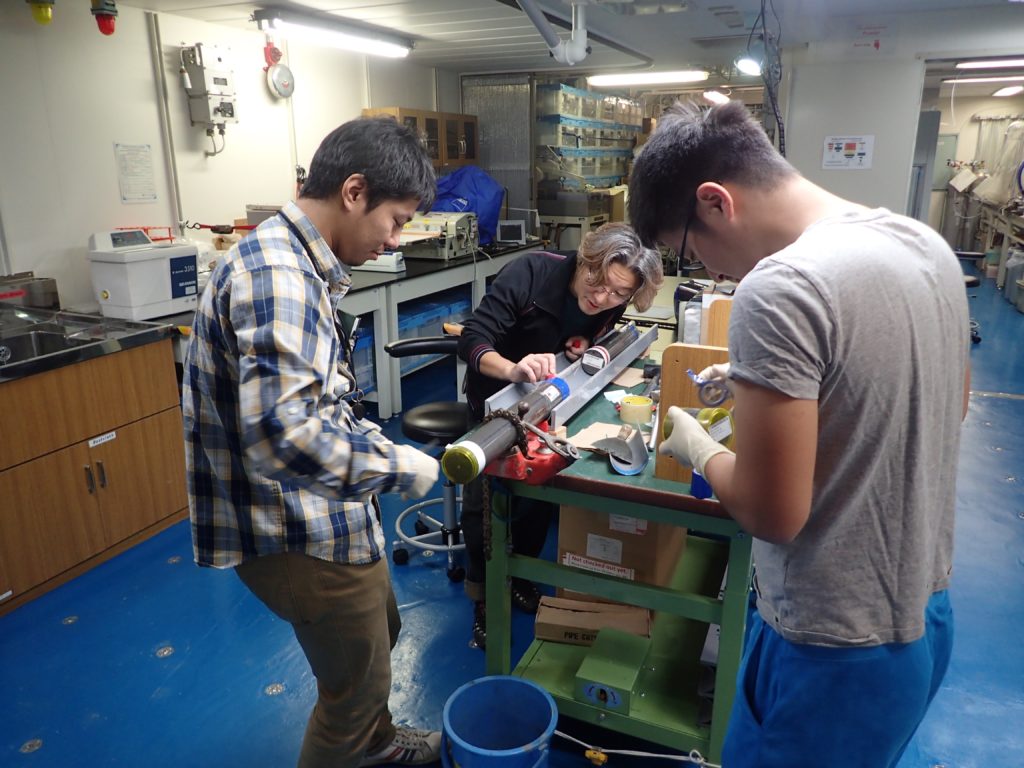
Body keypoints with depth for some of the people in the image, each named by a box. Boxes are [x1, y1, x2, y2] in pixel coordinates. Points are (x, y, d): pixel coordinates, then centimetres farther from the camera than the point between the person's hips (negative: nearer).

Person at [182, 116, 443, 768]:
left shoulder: (296, 265, 8)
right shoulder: (277, 273, -25)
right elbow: (281, 433, -36)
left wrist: (383, 447, 7)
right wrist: (399, 468, -23)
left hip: (319, 514, 10)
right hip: (304, 534, -10)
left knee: (380, 631, 30)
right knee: (356, 684, 12)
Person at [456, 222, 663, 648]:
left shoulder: (610, 310, -14)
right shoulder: (533, 272, -30)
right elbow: (473, 338, -37)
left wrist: (586, 353, -20)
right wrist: (512, 368, -58)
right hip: (497, 399, -4)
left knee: (542, 488, -1)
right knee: (485, 495, -10)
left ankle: (519, 577, 24)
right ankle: (483, 599, 10)